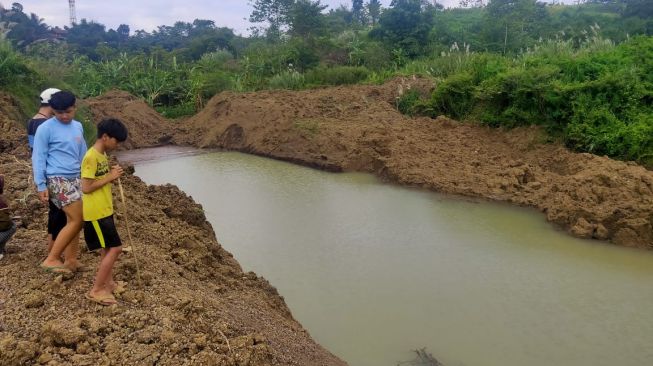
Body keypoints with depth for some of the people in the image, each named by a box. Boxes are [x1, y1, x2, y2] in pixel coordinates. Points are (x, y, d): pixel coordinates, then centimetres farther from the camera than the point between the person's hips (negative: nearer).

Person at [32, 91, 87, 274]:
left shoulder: (78, 126, 11)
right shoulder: (45, 128, -8)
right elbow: (38, 158, -7)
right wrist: (41, 185, -11)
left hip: (76, 178, 7)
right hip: (58, 180, -7)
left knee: (73, 220, 8)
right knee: (77, 220, -12)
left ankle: (71, 260, 17)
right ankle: (51, 259, -4)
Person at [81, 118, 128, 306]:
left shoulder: (102, 154, 9)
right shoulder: (91, 157, -20)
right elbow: (86, 188, -23)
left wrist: (112, 173, 0)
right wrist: (110, 177, -18)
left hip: (104, 210, 10)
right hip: (96, 212, -10)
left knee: (107, 248, 17)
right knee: (115, 248, -7)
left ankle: (107, 283, 30)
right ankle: (96, 290, 1)